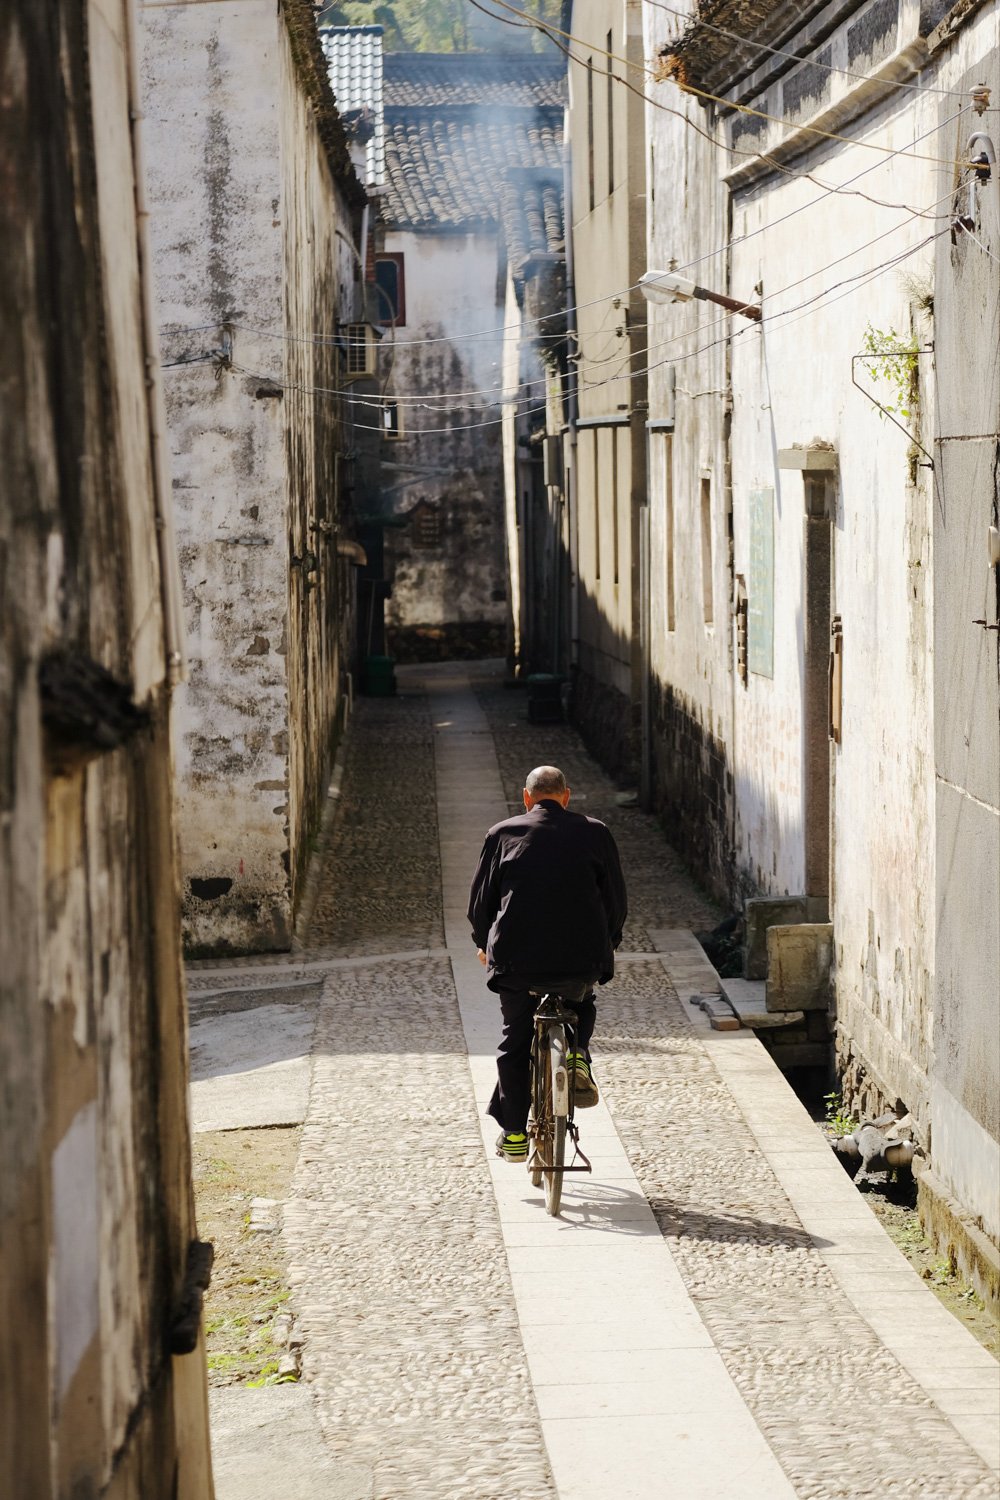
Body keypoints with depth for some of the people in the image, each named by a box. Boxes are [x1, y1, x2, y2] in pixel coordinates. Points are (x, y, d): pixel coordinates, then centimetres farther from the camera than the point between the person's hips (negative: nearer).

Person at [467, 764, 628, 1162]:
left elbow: (481, 899, 10)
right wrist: (606, 944, 25)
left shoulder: (503, 834, 5)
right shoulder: (594, 833, 6)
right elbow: (616, 900, 10)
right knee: (581, 1006, 31)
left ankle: (513, 1134, 14)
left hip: (516, 956, 0)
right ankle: (577, 1053, 1)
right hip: (584, 957, 1)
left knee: (516, 1042, 14)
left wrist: (484, 943, 27)